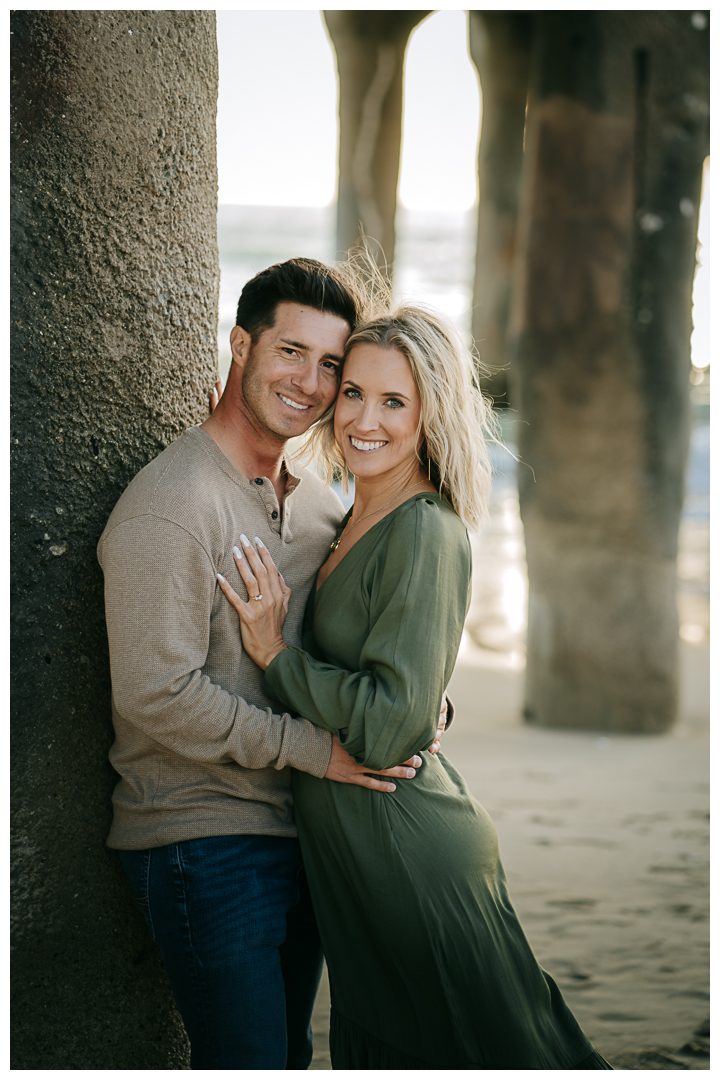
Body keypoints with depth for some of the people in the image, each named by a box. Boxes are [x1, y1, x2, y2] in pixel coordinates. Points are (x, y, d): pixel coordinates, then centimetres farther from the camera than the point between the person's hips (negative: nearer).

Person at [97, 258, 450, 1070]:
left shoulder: (317, 502, 10)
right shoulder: (170, 507, -17)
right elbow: (157, 694, -22)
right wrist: (312, 747, -20)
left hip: (300, 835, 8)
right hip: (204, 844, -8)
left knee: (287, 1055, 17)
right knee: (246, 1062, -5)